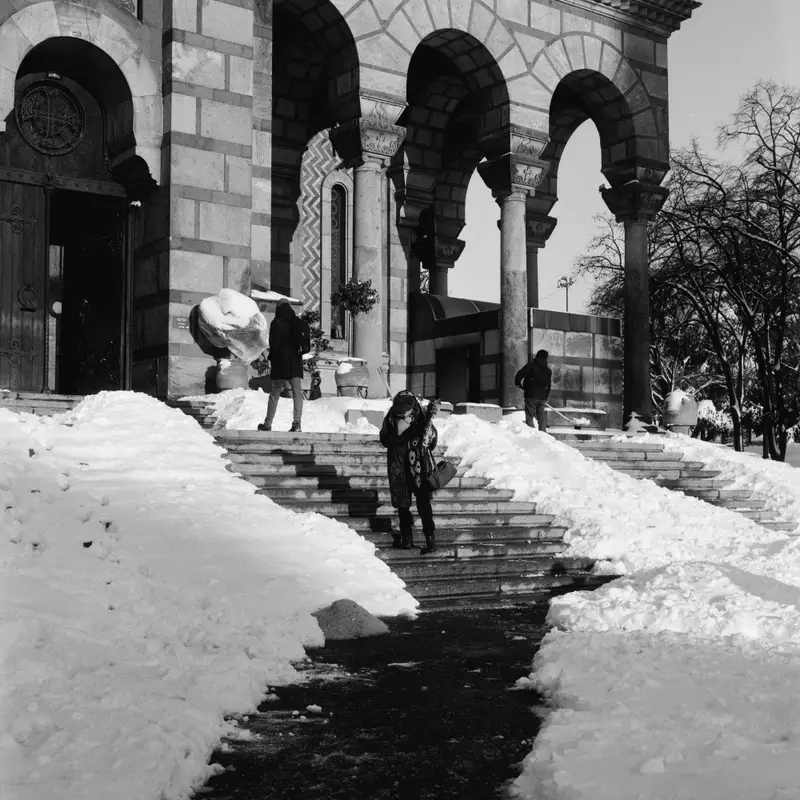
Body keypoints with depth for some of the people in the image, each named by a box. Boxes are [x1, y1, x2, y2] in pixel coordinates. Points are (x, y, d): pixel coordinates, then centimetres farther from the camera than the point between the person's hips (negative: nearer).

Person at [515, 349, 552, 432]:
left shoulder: (531, 365, -2)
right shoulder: (548, 370, 14)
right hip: (542, 397, 4)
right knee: (542, 418, 9)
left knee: (529, 416, -5)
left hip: (531, 395, -4)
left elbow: (520, 374, -10)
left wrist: (517, 383, 9)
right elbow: (548, 386, 16)